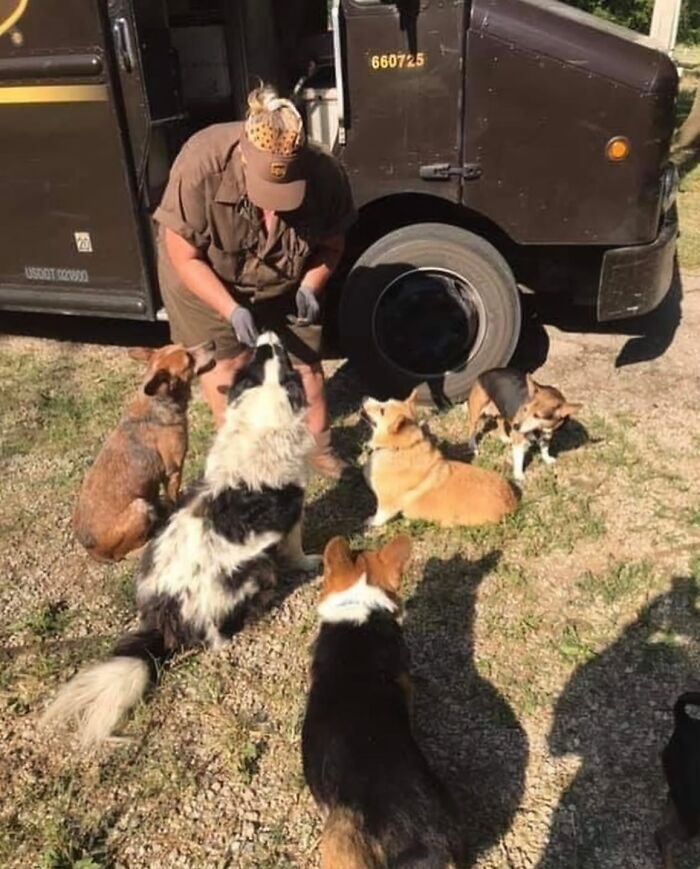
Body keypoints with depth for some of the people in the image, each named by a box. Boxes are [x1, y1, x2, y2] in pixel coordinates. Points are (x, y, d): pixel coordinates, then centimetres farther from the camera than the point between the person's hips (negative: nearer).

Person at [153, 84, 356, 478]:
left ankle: (319, 447, 30)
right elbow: (184, 257, -24)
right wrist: (232, 310, -32)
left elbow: (332, 244, -8)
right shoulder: (202, 165, -34)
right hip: (206, 282, -2)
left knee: (306, 361, 8)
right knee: (224, 365, 6)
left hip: (283, 284, 3)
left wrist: (309, 287, -26)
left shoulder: (326, 174, -27)